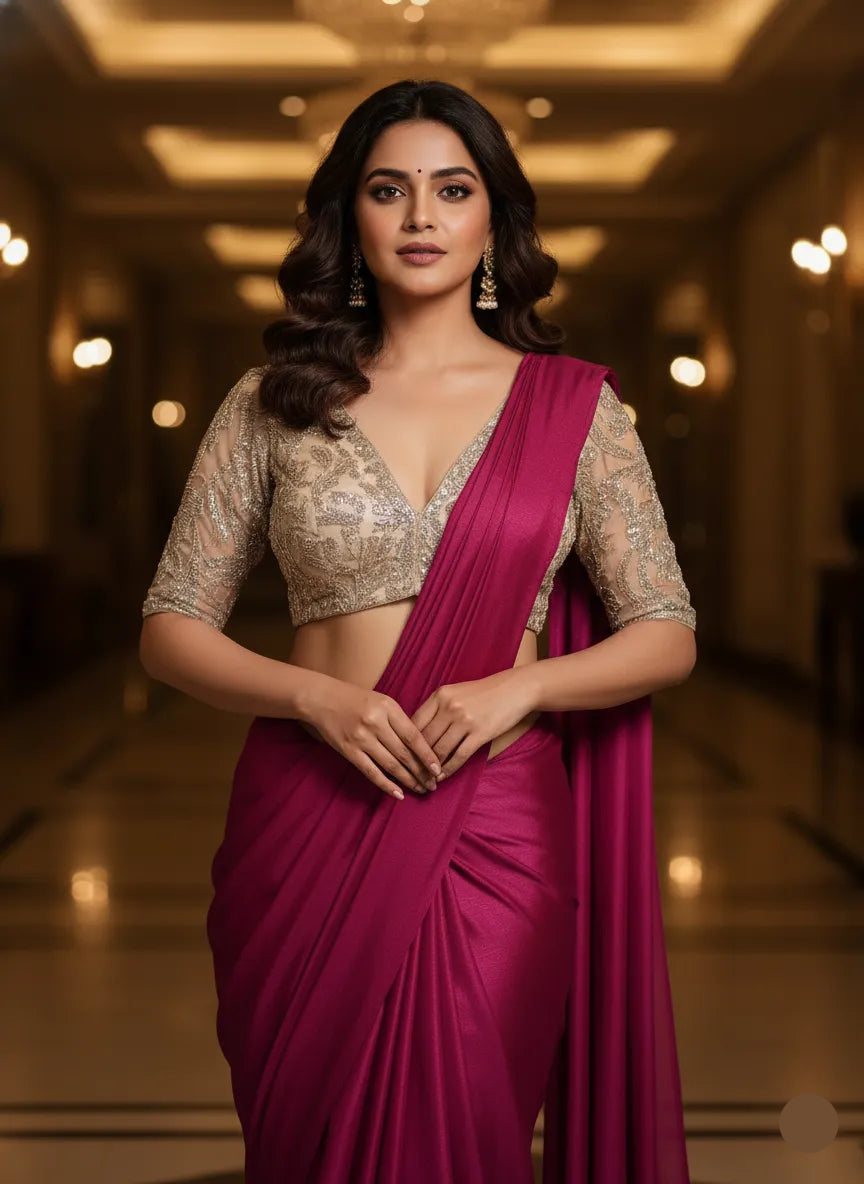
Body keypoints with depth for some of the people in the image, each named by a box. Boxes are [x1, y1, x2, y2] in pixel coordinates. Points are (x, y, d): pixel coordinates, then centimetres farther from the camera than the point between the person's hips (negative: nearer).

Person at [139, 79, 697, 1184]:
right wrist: (318, 697, -12)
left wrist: (517, 688, -13)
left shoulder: (574, 407, 4)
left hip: (495, 826, -1)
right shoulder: (272, 405, 4)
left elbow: (666, 637, 4)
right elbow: (170, 628, 5)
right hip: (303, 818, 1)